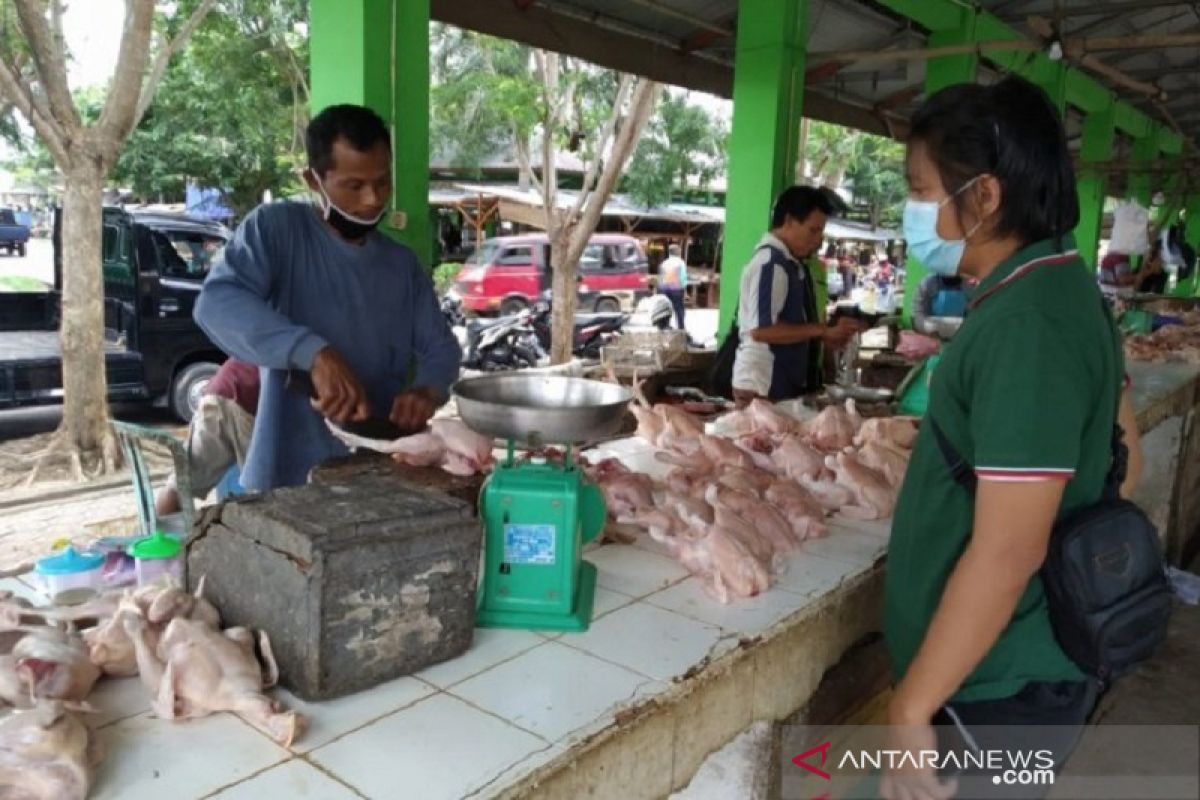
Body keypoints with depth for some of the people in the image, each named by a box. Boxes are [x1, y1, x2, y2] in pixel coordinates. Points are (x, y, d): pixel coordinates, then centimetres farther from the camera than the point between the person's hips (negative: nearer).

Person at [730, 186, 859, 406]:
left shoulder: (794, 262, 9)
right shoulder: (770, 262, -17)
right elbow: (761, 329, -25)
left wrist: (828, 336, 4)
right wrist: (823, 330, -18)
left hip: (790, 384, 9)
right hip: (764, 388, -9)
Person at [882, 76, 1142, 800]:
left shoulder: (1025, 324, -26)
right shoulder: (1061, 286, 6)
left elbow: (1007, 554, -28)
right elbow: (1118, 431, 17)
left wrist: (911, 707, -21)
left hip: (999, 688, -9)